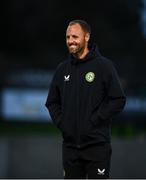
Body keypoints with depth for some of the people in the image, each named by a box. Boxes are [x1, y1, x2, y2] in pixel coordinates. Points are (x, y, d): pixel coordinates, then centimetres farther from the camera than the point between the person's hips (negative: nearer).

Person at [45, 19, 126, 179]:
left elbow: (118, 100, -9)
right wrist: (60, 122, 3)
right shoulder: (63, 69, 10)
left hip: (97, 144, -5)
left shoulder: (104, 66, -5)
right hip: (70, 145, 5)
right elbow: (52, 102, 19)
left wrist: (94, 121, -13)